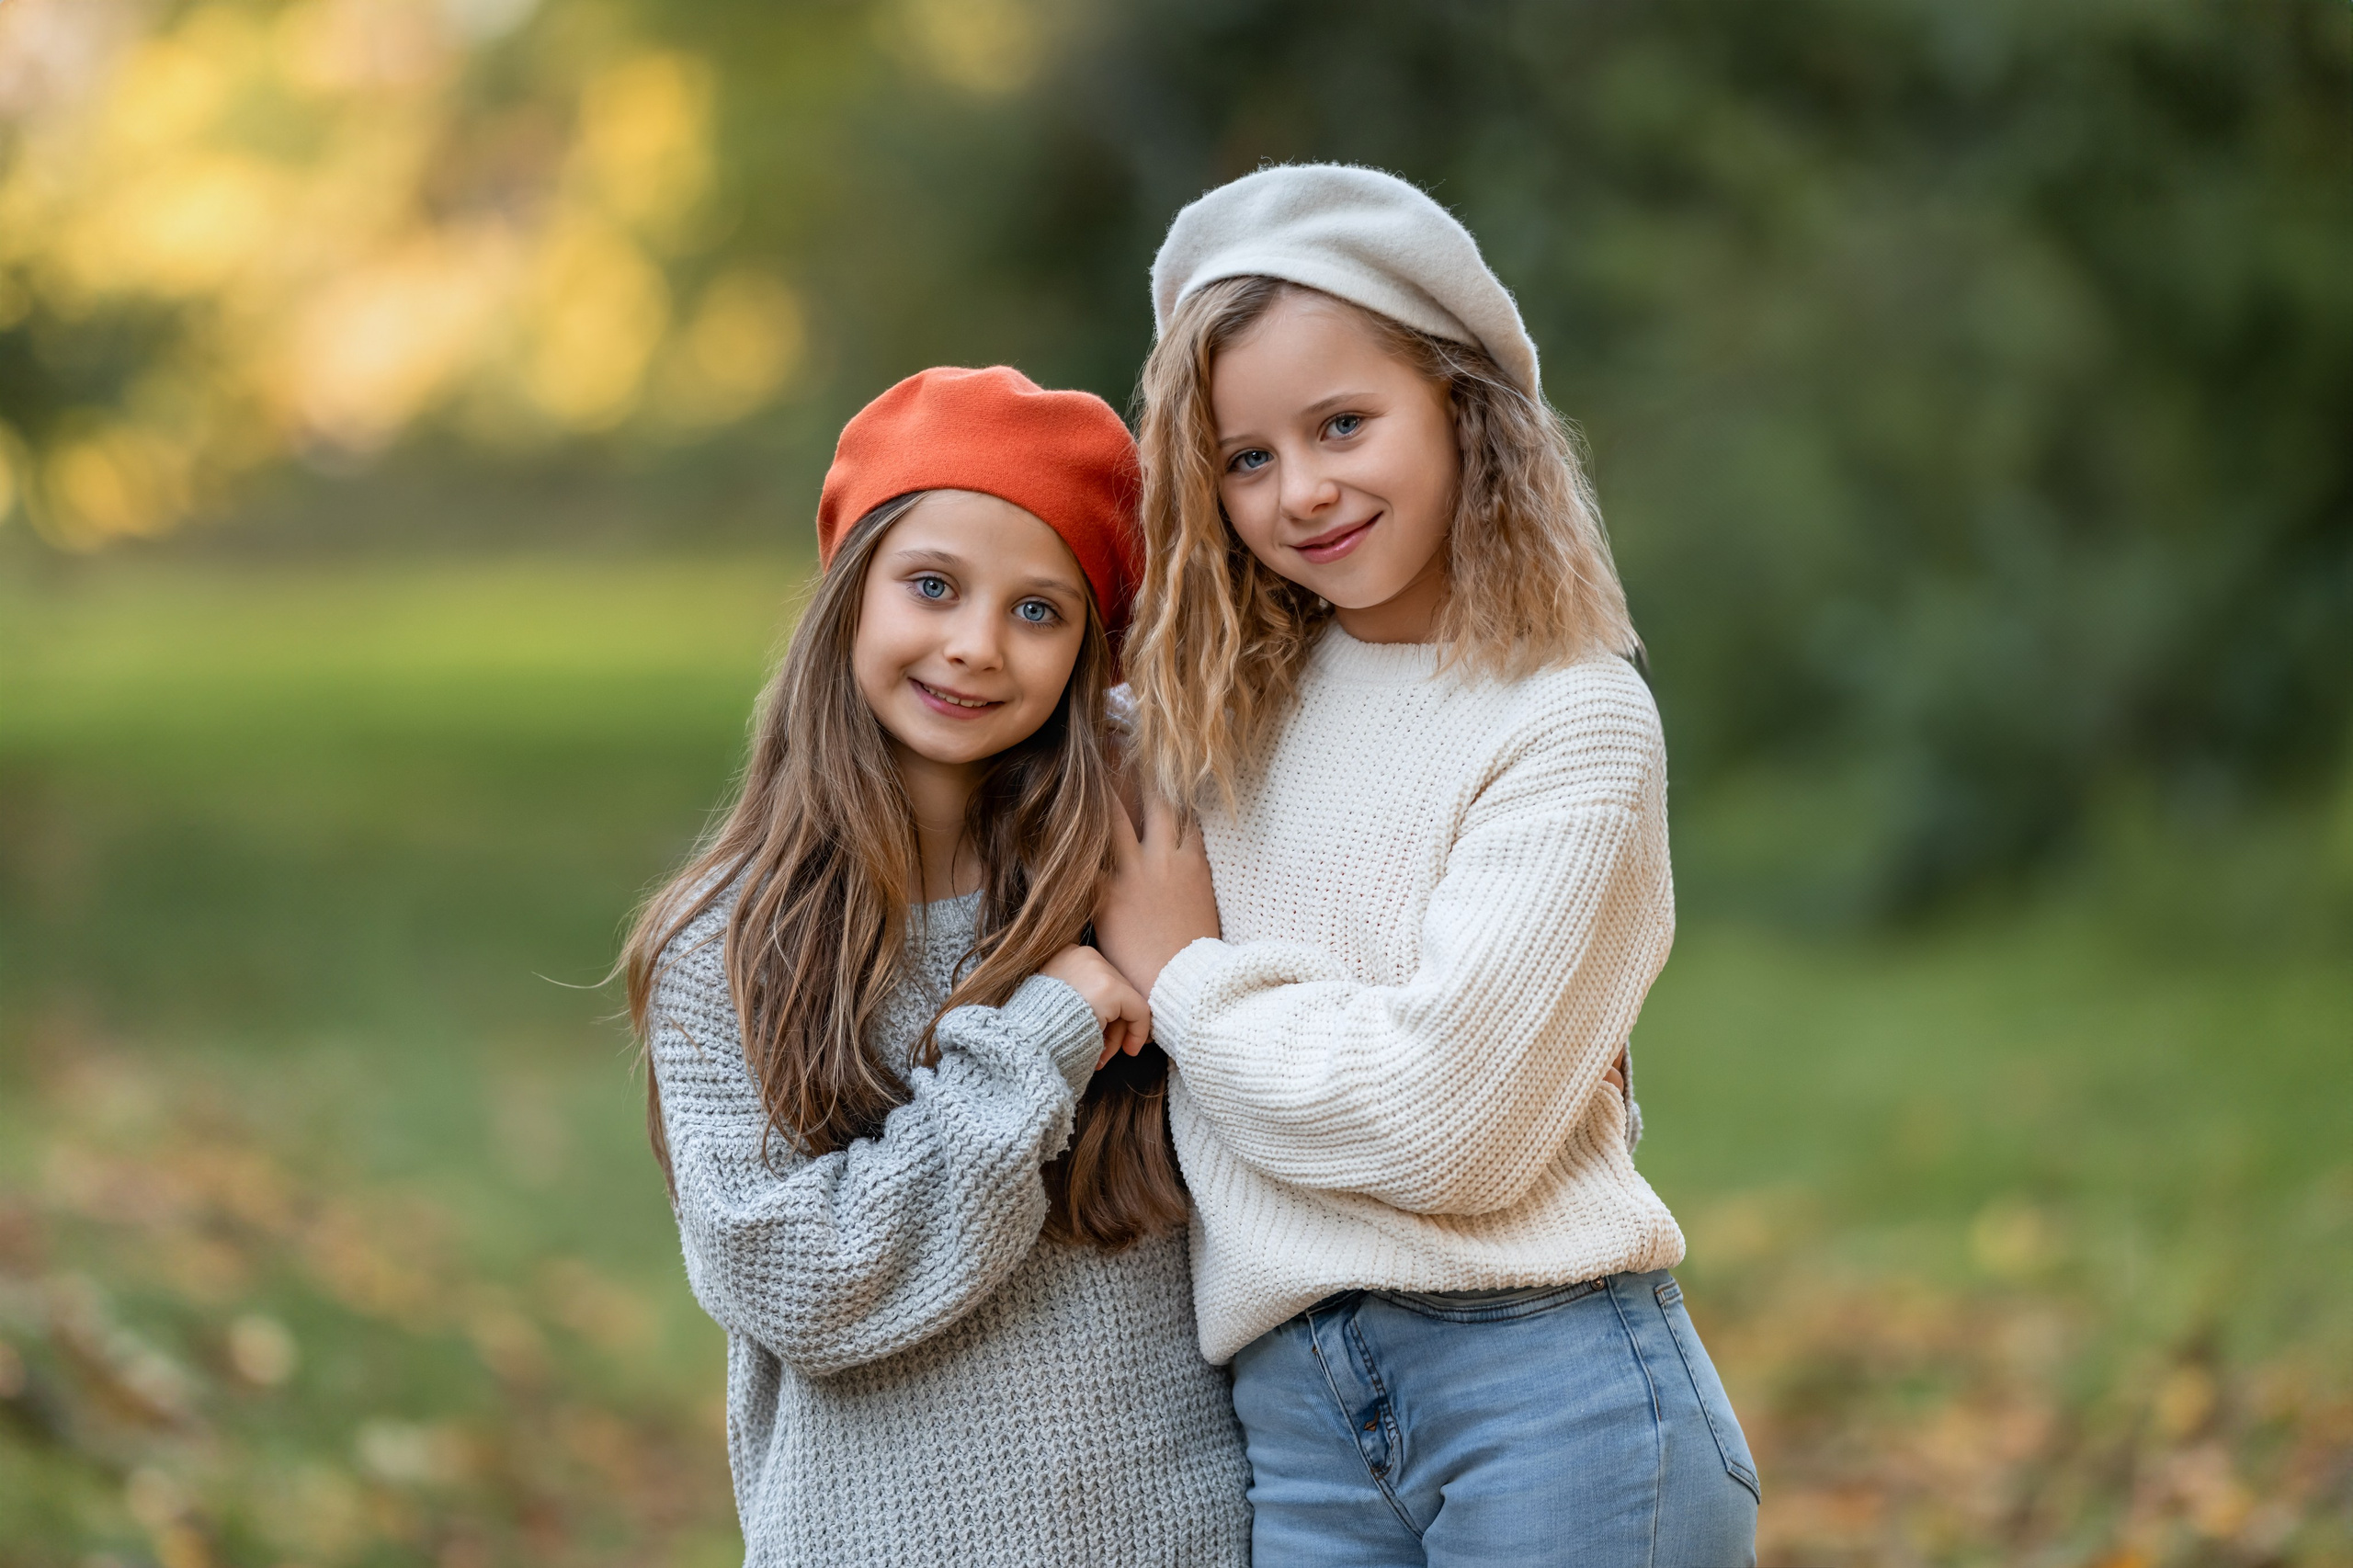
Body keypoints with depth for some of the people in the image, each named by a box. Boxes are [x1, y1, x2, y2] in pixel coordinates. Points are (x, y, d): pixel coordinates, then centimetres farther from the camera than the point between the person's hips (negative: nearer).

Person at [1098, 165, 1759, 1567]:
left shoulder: (1576, 723, -6)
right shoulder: (1235, 706, 12)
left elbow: (1442, 1118, -15)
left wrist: (1178, 968, -3)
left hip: (1556, 1399, -5)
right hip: (1295, 1424, 5)